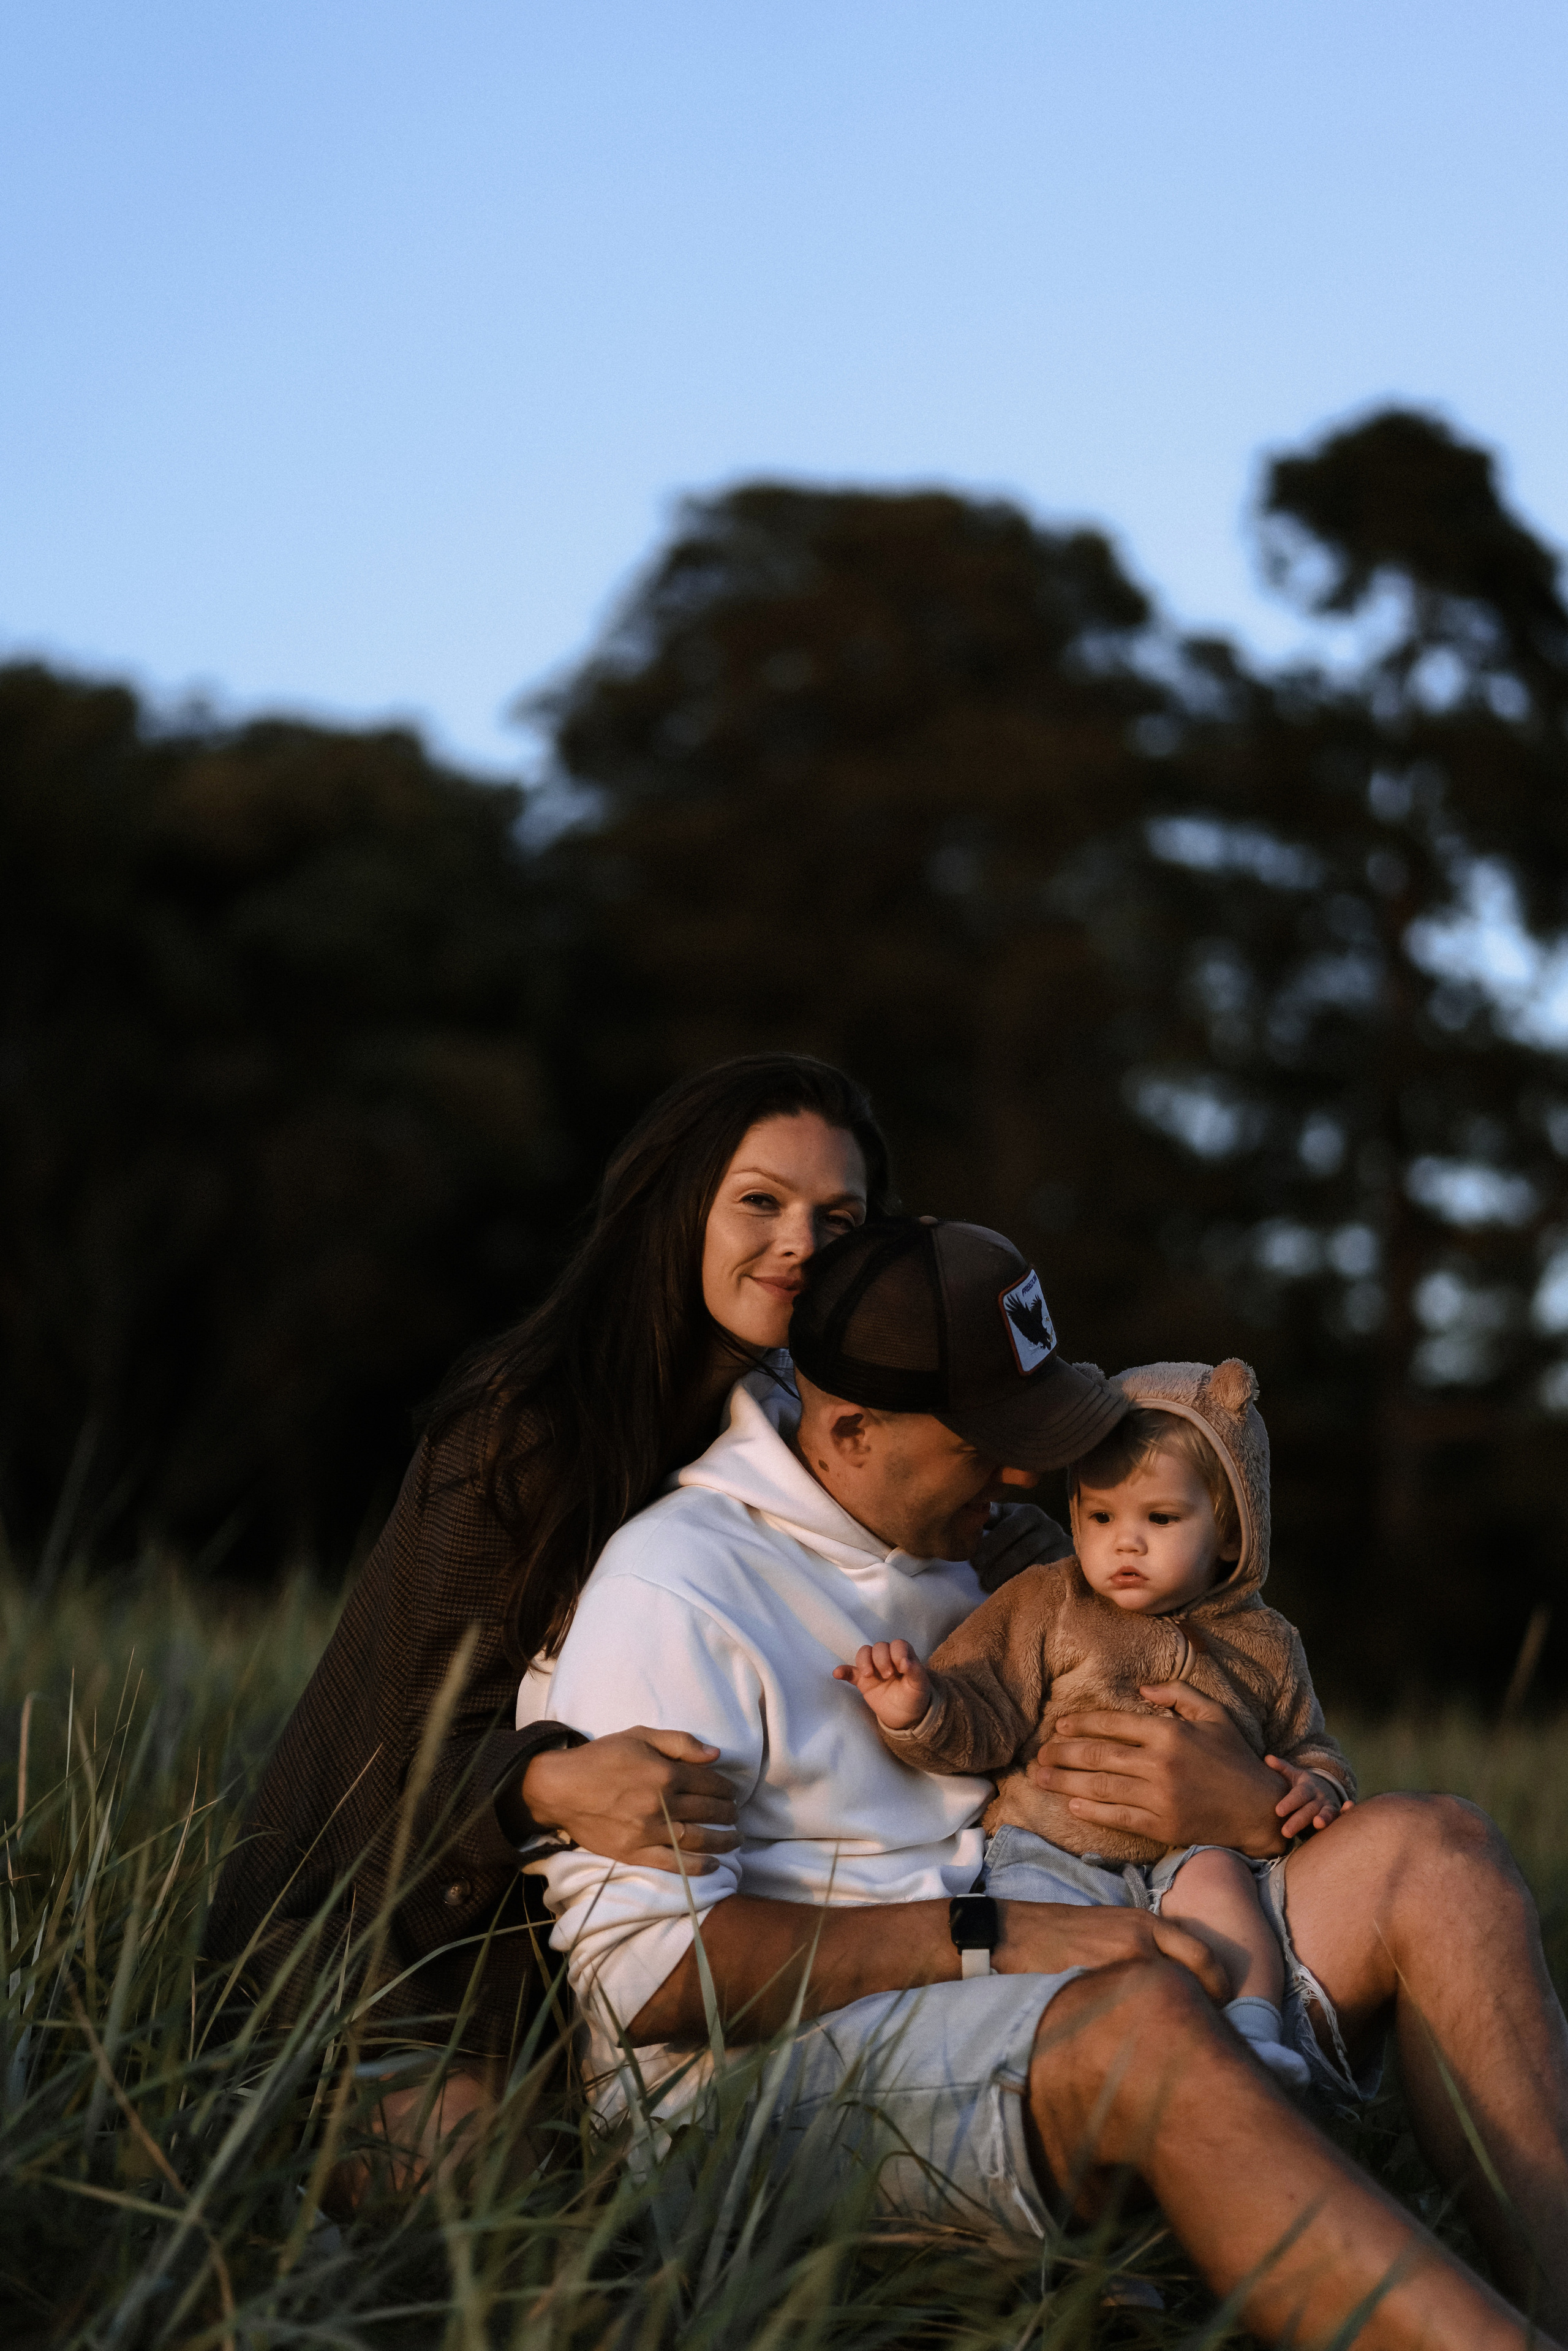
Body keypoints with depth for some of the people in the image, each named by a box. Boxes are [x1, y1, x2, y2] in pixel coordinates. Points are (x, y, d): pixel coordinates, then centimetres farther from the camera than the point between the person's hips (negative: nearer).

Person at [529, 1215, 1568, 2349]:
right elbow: (640, 1973, -16)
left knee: (1424, 1857, -11)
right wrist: (991, 1938, -19)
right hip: (781, 2059, -7)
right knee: (1138, 2014, -38)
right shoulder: (673, 1587, -7)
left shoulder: (980, 1553, 18)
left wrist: (1261, 1809, -2)